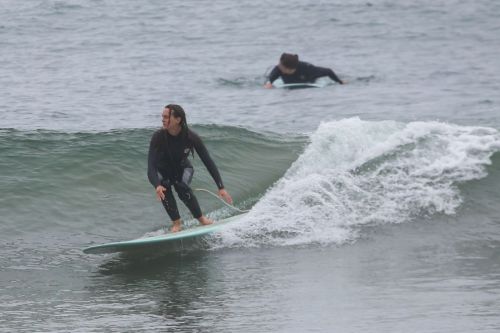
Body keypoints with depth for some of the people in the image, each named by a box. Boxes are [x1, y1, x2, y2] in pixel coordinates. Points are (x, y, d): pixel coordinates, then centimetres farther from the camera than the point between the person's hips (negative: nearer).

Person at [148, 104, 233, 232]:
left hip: (182, 169, 0)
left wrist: (221, 187, -28)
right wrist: (157, 186, -56)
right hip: (162, 171, 0)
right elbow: (151, 165, -36)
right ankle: (176, 223, -17)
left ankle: (201, 218, -10)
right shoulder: (158, 137, -29)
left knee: (181, 186, -30)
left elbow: (208, 162, -22)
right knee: (164, 188, -30)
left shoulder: (191, 137, -27)